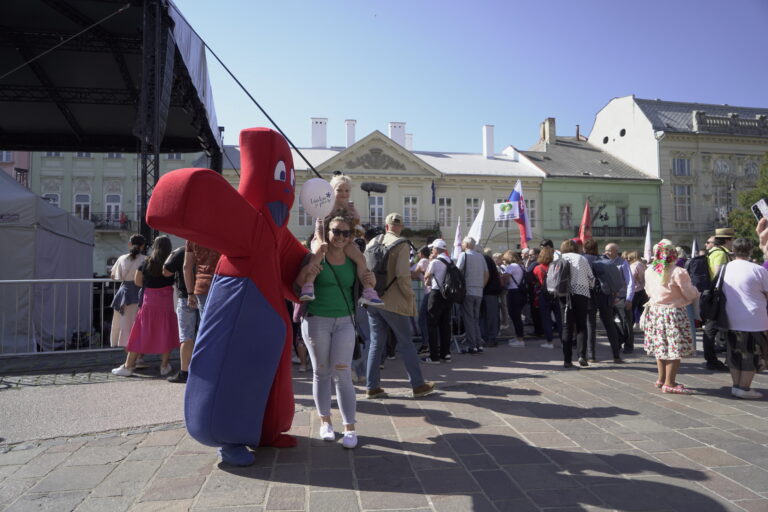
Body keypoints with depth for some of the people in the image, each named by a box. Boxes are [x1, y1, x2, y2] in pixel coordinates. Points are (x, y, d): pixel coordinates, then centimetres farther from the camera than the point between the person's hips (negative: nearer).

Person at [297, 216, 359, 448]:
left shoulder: (352, 259, 4)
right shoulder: (317, 256, -3)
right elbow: (301, 283, -15)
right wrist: (317, 255, -22)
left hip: (344, 322, 1)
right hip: (317, 321, -1)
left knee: (342, 374, -2)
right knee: (321, 372, 9)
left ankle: (349, 427, 5)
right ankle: (325, 421, 25)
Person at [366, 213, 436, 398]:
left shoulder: (372, 242, 7)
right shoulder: (401, 244, -10)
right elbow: (403, 275, -18)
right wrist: (410, 299, -6)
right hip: (393, 302, -5)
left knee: (376, 343, 11)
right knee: (406, 343, 5)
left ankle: (372, 387, 14)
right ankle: (418, 385, 14)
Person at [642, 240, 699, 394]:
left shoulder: (649, 271, 1)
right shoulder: (678, 272, -17)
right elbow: (690, 294, -8)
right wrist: (696, 291, 14)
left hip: (655, 311, 7)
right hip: (673, 312, -6)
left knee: (661, 346, 17)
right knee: (675, 348, 1)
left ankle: (661, 378, 27)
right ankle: (669, 383, 3)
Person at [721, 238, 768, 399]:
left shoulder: (724, 269, 2)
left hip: (731, 319, 5)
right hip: (754, 320, -5)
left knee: (735, 353, 14)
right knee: (753, 354, 5)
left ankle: (736, 385, 20)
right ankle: (744, 387, 7)